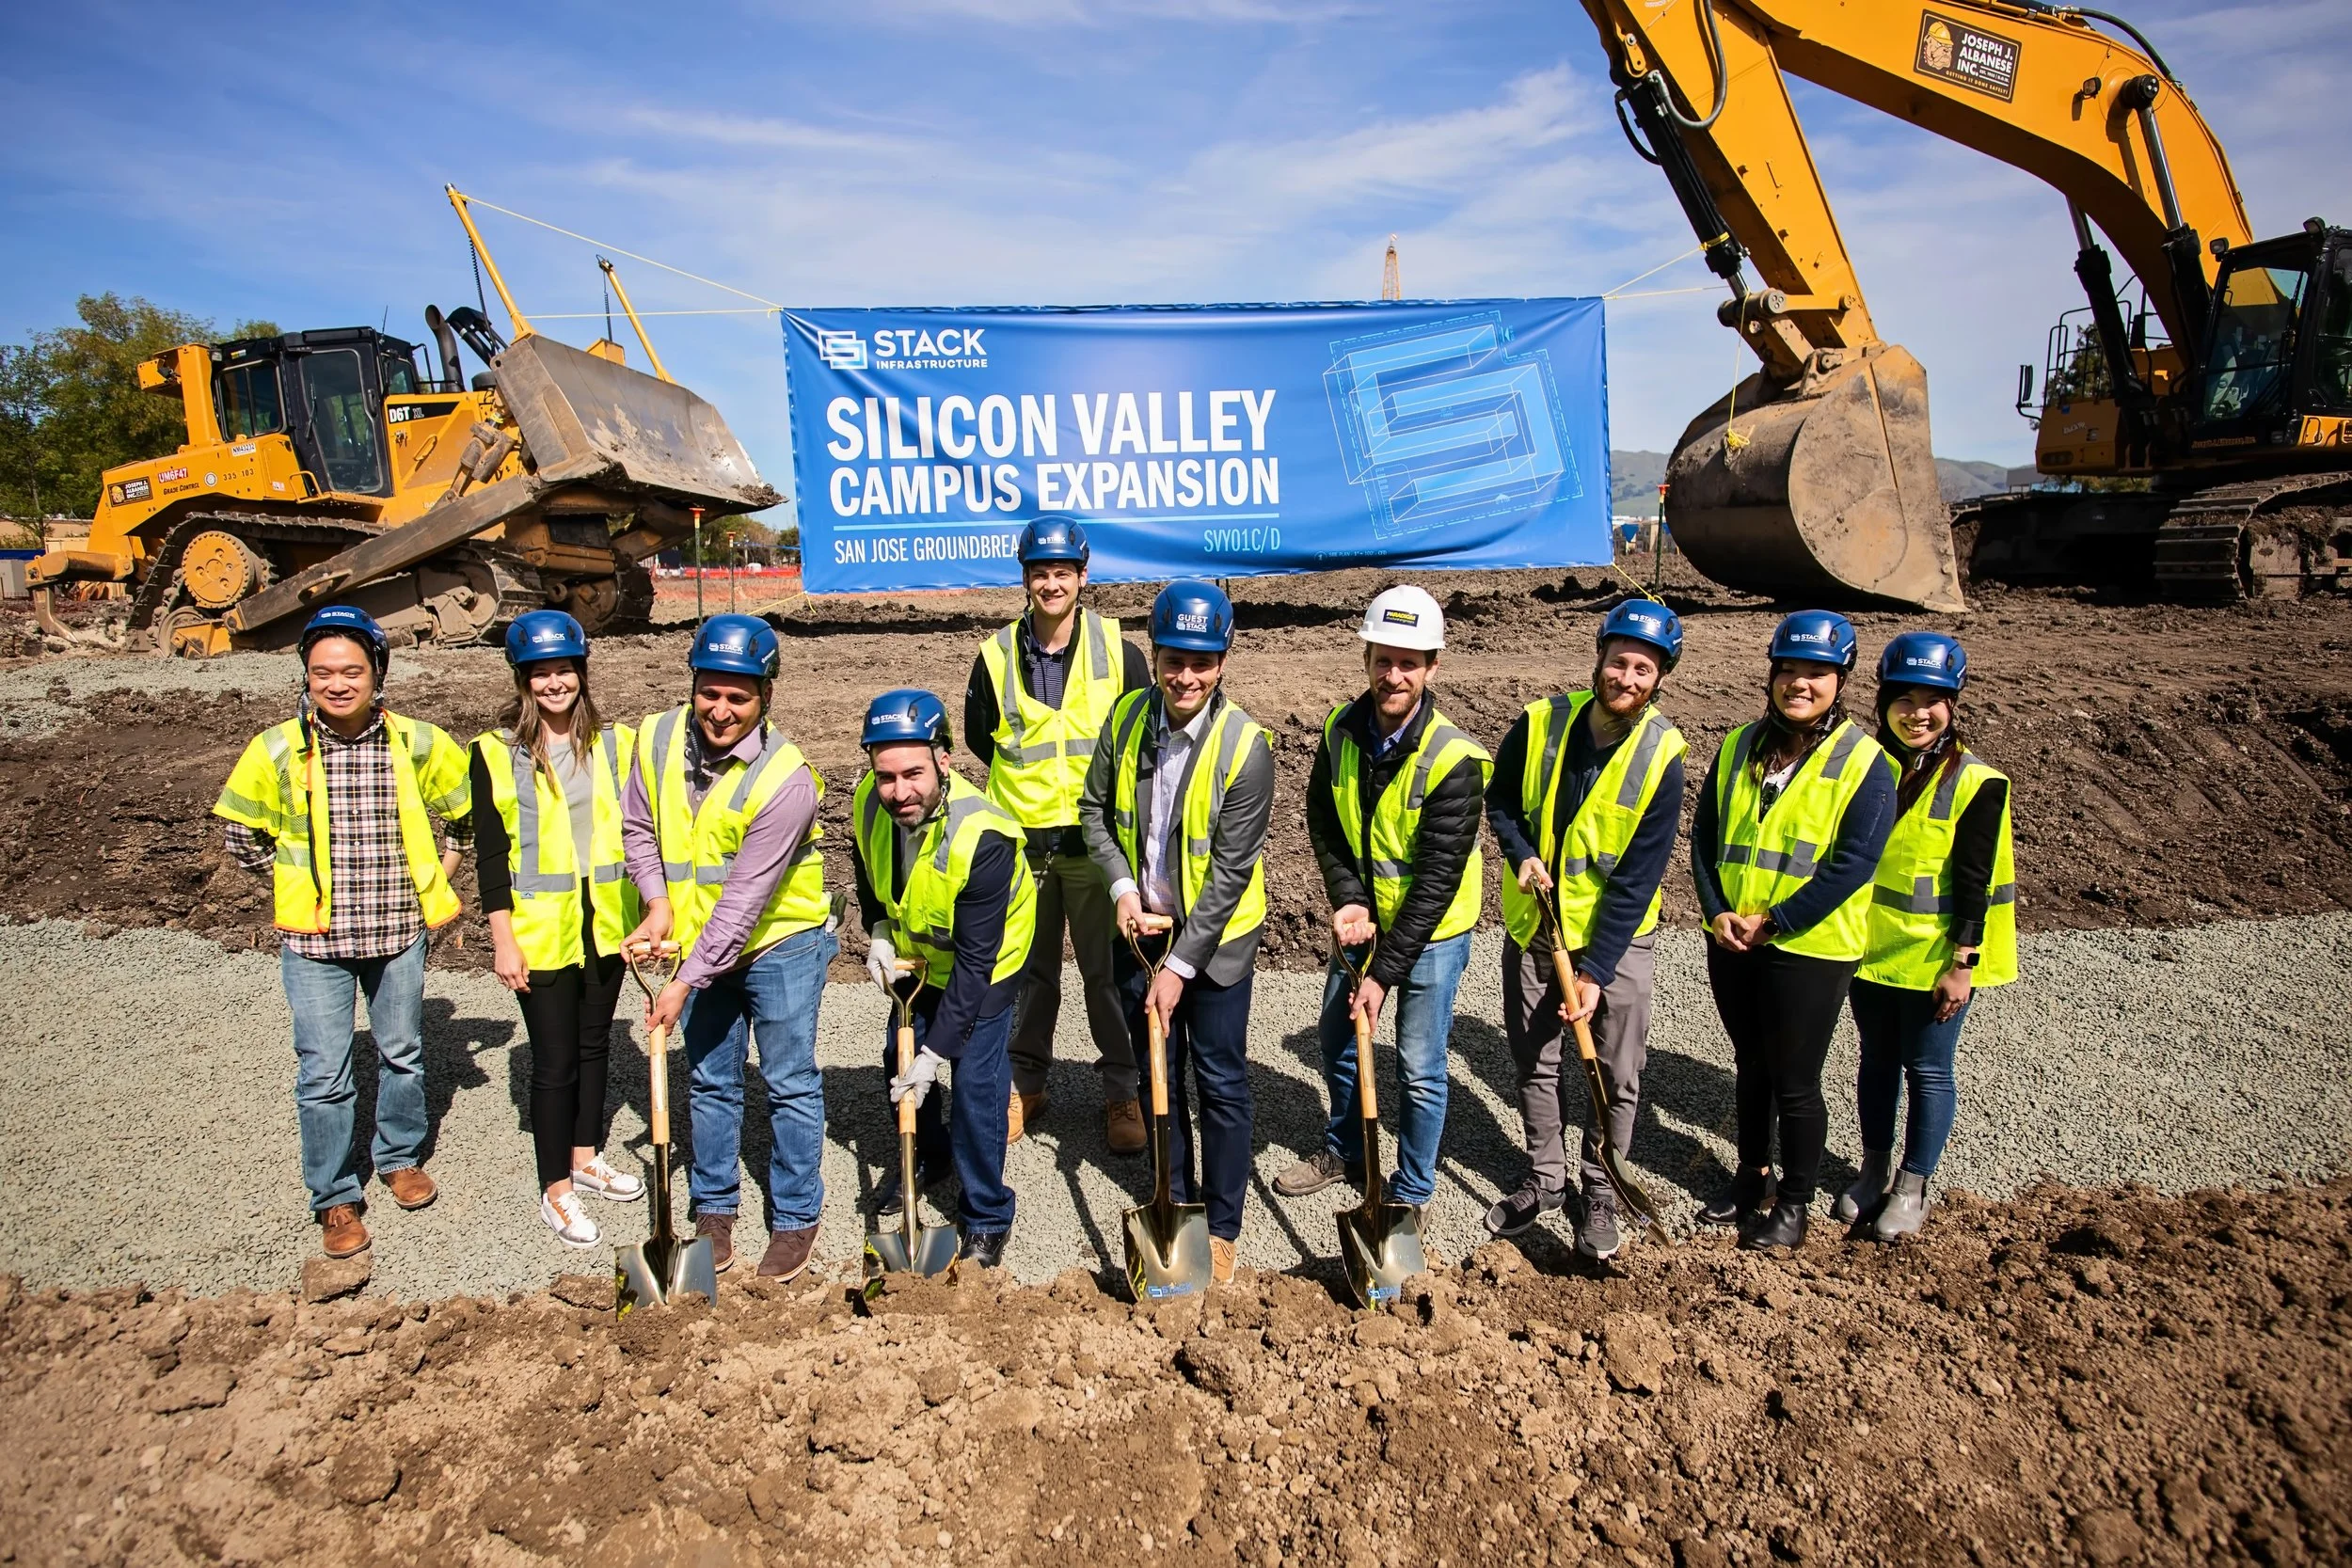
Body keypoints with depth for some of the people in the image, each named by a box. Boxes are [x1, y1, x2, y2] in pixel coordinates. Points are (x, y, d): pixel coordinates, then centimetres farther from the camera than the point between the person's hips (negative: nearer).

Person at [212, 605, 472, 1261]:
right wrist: (296, 884, 3)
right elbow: (243, 834, 7)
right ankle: (336, 1197, 19)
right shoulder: (277, 750, -7)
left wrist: (439, 878, 6)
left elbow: (468, 808, 10)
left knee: (403, 1054, 16)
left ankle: (400, 1157, 39)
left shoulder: (418, 744, -6)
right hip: (315, 939, -1)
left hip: (398, 931, 1)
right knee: (323, 1075, 2)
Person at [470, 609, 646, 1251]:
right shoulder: (497, 753, -7)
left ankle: (585, 1157, 34)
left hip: (605, 924, 4)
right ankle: (555, 1190, 17)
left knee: (594, 1044, 17)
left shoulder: (614, 744, 3)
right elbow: (491, 854, -7)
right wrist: (503, 940, -10)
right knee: (555, 1060, 3)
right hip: (541, 933, -4)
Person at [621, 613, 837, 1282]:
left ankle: (795, 1218, 21)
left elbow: (744, 898, -26)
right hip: (700, 943, 5)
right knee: (710, 1082, 16)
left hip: (779, 944, -5)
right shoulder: (657, 740, -10)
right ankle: (714, 1210, 32)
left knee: (790, 1084, 5)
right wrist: (658, 901, -10)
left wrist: (687, 980, -23)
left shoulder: (785, 778, -28)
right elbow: (638, 827, 6)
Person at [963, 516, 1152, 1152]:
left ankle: (1123, 1091, 19)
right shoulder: (997, 655, 1)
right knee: (1027, 969, 13)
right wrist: (1027, 777, 7)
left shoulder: (1117, 650, -3)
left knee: (1108, 968, 5)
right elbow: (979, 733, 14)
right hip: (1022, 840, 2)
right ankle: (1024, 1083, 29)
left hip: (1097, 840, -2)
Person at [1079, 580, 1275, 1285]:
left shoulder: (1245, 745, -22)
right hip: (1142, 927, 4)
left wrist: (1181, 966, -19)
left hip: (1216, 937, -4)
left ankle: (1222, 1226, 24)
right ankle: (1175, 1201, 37)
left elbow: (1231, 871, -20)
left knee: (1220, 1083, 7)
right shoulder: (1126, 718, -8)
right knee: (1158, 1072, 18)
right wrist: (1122, 887, -11)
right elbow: (1095, 810, 4)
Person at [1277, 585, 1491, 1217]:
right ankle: (1343, 1149, 45)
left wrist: (1385, 972, -23)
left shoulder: (1454, 760, -26)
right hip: (1361, 920, 5)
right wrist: (1348, 899, -15)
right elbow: (1323, 823, 1)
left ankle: (1411, 1192, 27)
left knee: (1420, 1070, 5)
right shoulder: (1341, 730, -10)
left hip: (1431, 932, -5)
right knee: (1338, 1045, 20)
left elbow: (1437, 879, -25)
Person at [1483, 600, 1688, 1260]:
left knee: (1616, 1077, 8)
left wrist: (1595, 972, -20)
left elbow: (1637, 880, -18)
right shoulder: (1540, 723, -13)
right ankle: (1545, 1179, 35)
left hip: (1617, 935, -2)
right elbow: (1500, 798, 5)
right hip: (1533, 926, 3)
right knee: (1534, 1062, 16)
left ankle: (1599, 1195, 29)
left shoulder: (1660, 759, -18)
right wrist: (1521, 854, -14)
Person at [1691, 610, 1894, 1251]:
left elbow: (1852, 863, -17)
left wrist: (1772, 922, -19)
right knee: (1749, 1065, 20)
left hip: (1809, 950, -5)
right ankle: (1751, 1173, 39)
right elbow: (1705, 835, 5)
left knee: (1795, 1082, 7)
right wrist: (1717, 912, -8)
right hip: (1730, 940, 5)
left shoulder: (1863, 762, -11)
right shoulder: (1739, 747, 5)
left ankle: (1796, 1199, 27)